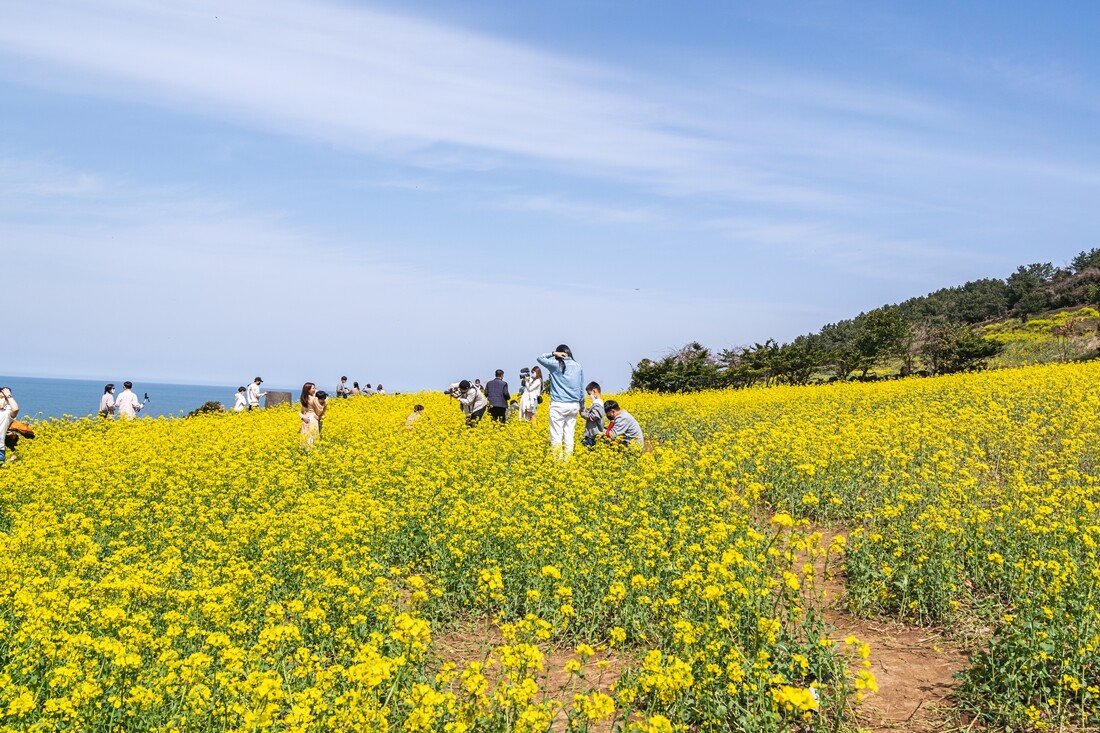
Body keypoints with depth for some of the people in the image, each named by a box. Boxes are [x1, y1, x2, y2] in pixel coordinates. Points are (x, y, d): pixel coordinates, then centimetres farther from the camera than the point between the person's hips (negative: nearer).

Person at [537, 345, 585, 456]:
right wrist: (582, 404, 22)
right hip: (573, 405, 5)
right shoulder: (578, 366, 7)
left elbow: (540, 358, 9)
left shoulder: (555, 365, -5)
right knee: (569, 434, 7)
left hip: (558, 405, -4)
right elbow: (582, 388, 13)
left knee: (556, 434, -3)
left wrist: (552, 353, 2)